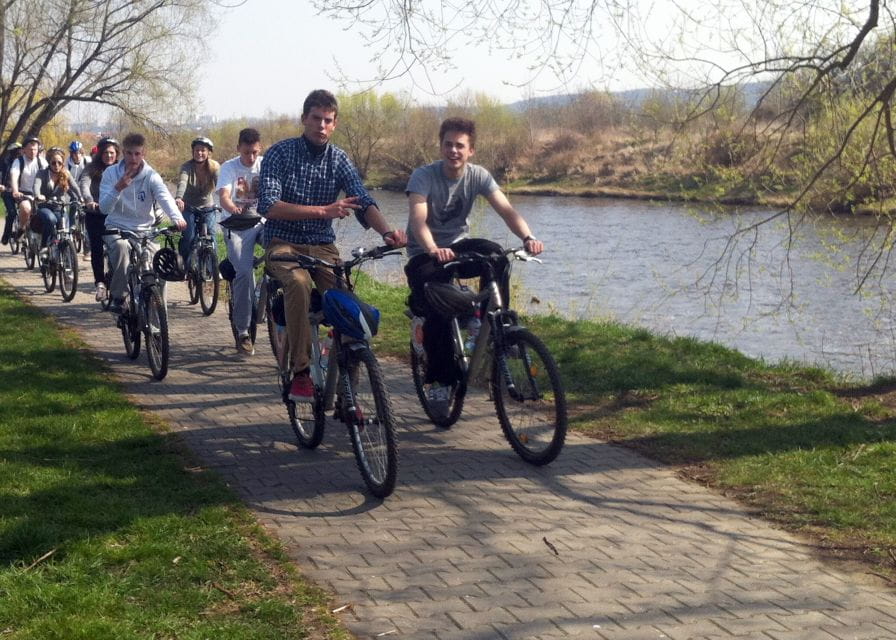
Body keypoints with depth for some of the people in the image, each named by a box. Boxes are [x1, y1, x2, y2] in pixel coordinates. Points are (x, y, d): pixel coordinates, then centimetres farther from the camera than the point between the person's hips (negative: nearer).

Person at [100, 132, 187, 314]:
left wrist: (177, 218, -44)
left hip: (144, 230, 1)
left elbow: (165, 197, -23)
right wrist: (118, 189, -30)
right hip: (117, 229, -1)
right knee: (121, 247, -35)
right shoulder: (111, 173, -4)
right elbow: (104, 208, -12)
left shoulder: (151, 176, -5)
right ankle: (117, 296, -19)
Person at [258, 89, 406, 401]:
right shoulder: (280, 153, -7)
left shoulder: (339, 160, 3)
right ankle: (301, 372, -29)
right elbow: (268, 206, -19)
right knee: (298, 283, -36)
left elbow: (363, 202, -9)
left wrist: (386, 231, -31)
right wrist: (322, 211, -28)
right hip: (284, 243, -3)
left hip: (322, 246, 3)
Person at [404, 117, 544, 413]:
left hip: (458, 246, 3)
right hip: (425, 254, -3)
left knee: (496, 255, -30)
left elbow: (506, 210, -20)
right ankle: (439, 381, -11)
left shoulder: (478, 175, -7)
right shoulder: (423, 176, -18)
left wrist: (528, 237, -40)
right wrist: (433, 250, -54)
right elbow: (418, 219, -33)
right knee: (438, 311, -27)